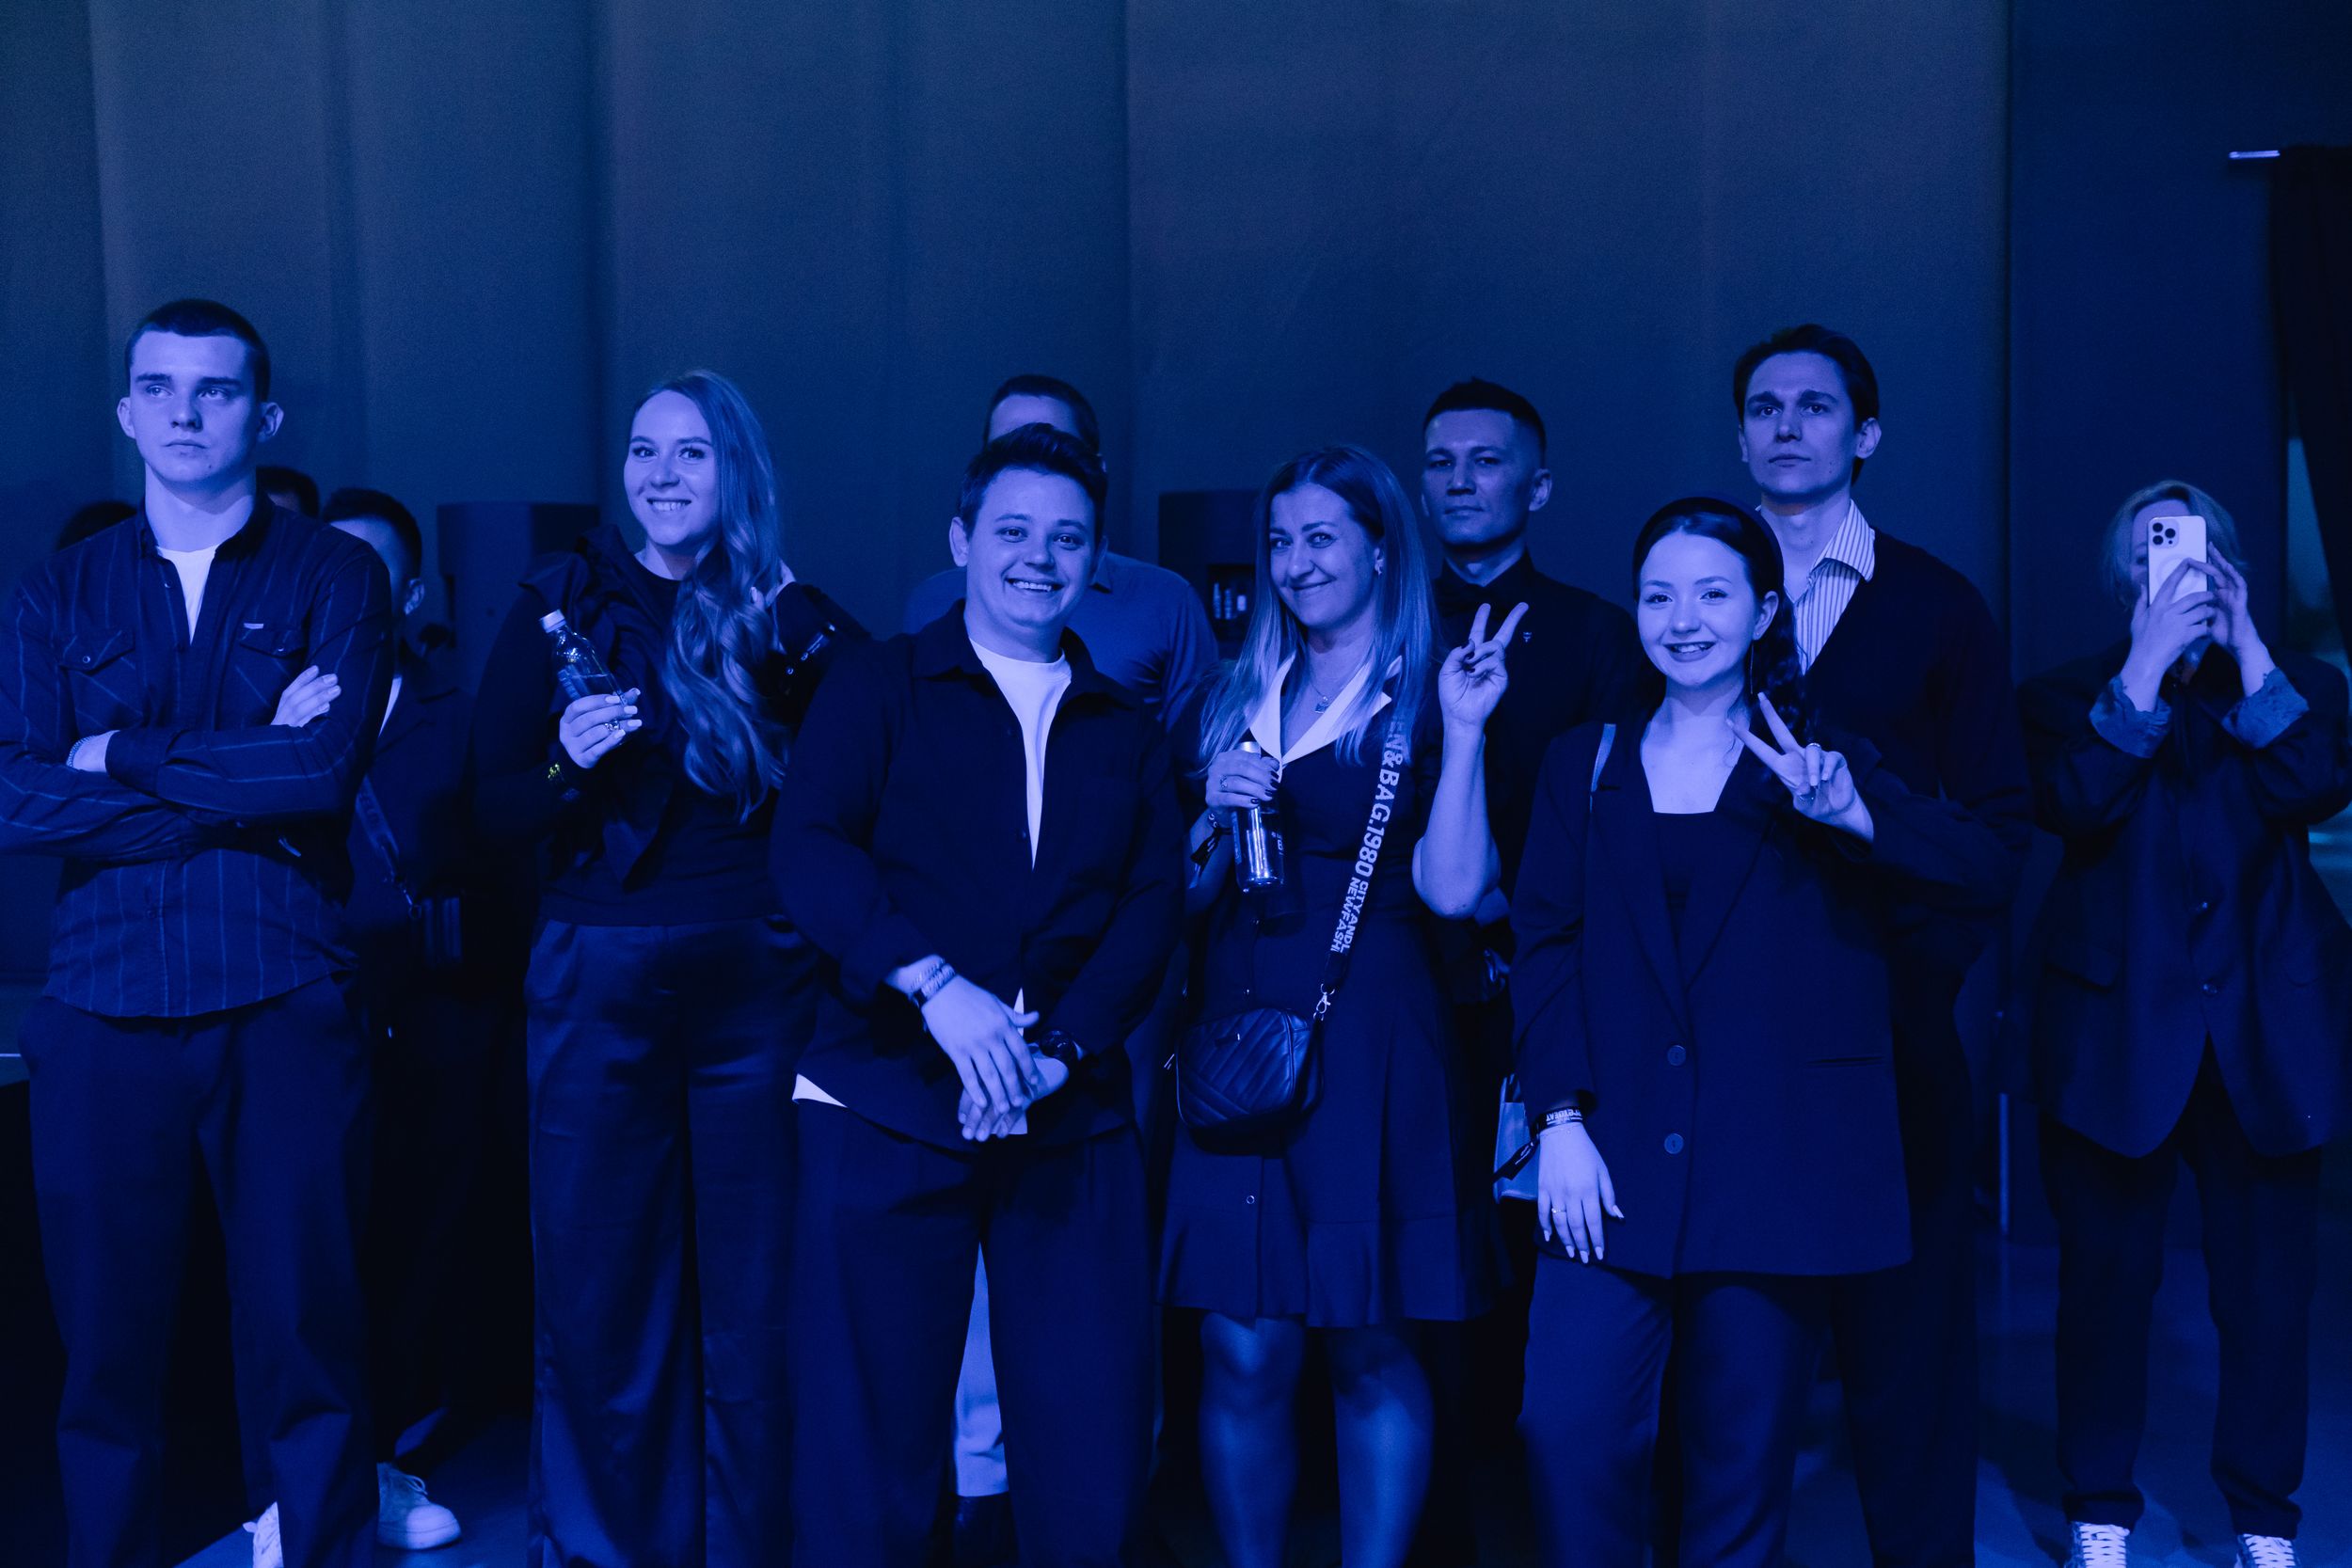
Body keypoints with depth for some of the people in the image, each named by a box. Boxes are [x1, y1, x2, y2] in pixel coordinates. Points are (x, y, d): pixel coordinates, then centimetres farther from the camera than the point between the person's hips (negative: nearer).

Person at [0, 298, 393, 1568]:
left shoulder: (333, 577, 6)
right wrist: (243, 782, -10)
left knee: (308, 1337, 4)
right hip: (103, 1007, 2)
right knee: (106, 1343, 7)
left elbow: (329, 771, -11)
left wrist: (124, 756, -4)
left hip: (285, 1003, -2)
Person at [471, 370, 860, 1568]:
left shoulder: (795, 621, 5)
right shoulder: (563, 602, 3)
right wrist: (569, 764, -19)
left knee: (753, 1298, 7)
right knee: (603, 1301, 5)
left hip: (759, 984, 1)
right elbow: (494, 808, 1)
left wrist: (806, 653, -12)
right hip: (601, 983, -1)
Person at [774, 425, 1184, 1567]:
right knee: (869, 1437, 2)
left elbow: (1154, 905, 4)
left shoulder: (1127, 731, 15)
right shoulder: (879, 688, 7)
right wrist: (935, 985, -22)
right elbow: (808, 850, -8)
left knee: (1093, 1448, 3)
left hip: (1072, 1118, 3)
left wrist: (1060, 1048, -12)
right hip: (887, 1102, -2)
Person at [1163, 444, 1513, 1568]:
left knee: (1372, 1352, 4)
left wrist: (1464, 731, -15)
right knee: (1242, 1353, 2)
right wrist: (1216, 813, -3)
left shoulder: (1425, 698, 2)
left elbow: (1451, 889, -10)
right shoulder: (1241, 699, 14)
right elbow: (1188, 891, 15)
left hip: (1372, 1047, -3)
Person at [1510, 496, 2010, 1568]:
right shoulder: (1585, 765, 11)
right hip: (1615, 1169, 1)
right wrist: (1560, 1119, -6)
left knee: (1742, 1469, 5)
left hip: (1773, 1171, -1)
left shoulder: (1822, 764, 7)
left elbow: (1986, 877, -4)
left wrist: (1851, 815, -20)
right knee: (1568, 1432, -8)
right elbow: (1545, 948, 5)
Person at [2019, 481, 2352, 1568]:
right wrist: (2150, 659, -13)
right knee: (2107, 1274, 3)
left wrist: (2246, 645, -9)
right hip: (2118, 1028, -1)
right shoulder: (2067, 697, 7)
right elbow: (2077, 805, -13)